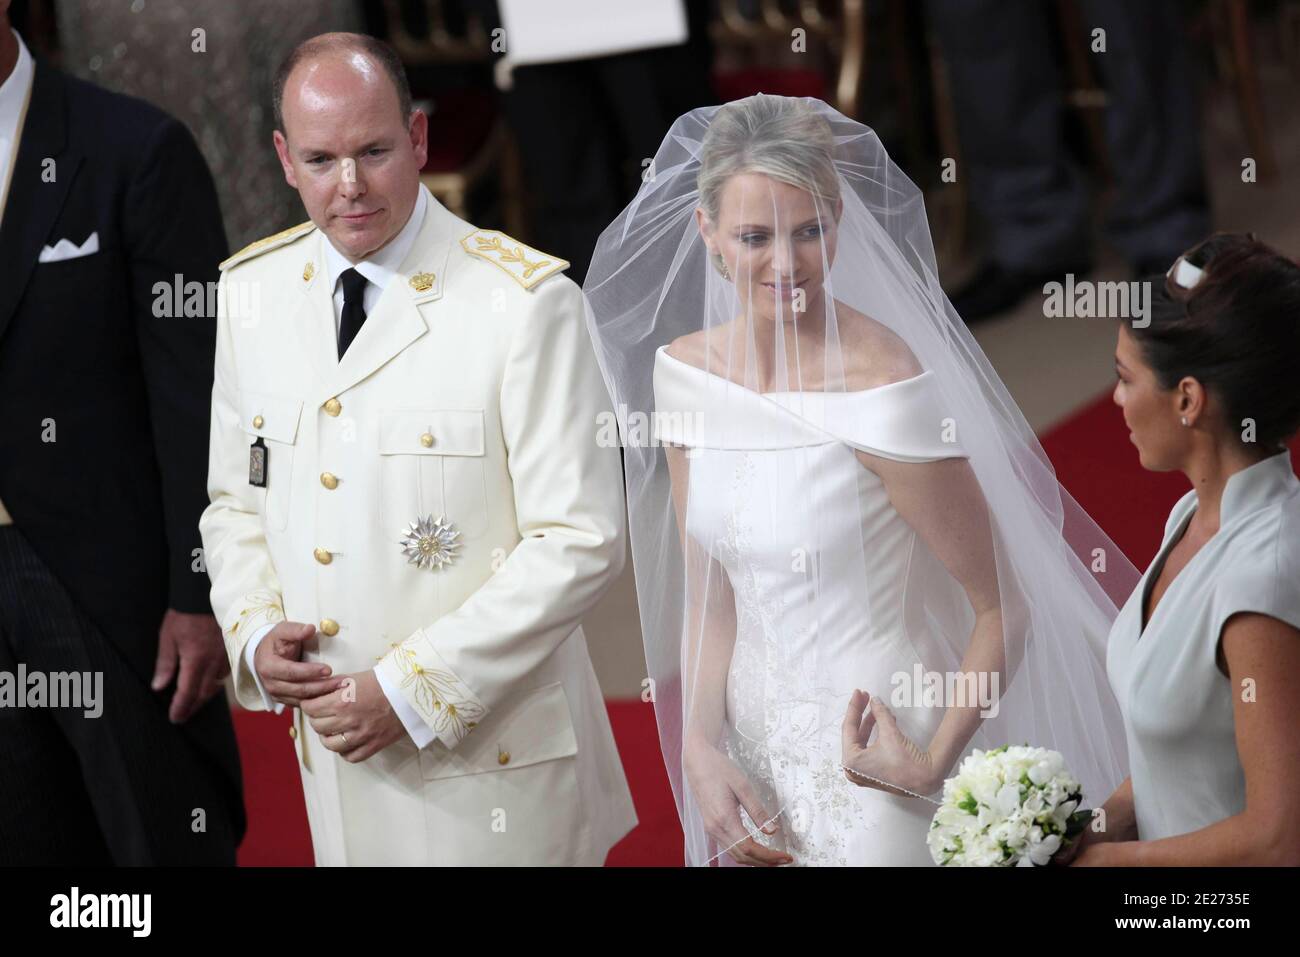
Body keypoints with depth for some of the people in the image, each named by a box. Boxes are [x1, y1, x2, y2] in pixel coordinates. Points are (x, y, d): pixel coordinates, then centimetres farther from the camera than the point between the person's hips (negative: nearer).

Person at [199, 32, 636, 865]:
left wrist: (412, 688, -17)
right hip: (335, 750, 5)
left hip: (493, 755, -4)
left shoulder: (524, 301, -13)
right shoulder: (253, 291, 5)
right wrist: (255, 633, -3)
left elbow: (581, 542, -15)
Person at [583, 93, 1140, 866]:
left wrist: (933, 765, -17)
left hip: (869, 760, -6)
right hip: (756, 745, 6)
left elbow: (1002, 610, -14)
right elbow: (709, 599, 5)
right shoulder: (684, 371, -2)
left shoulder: (882, 389, -21)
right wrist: (700, 749, -6)